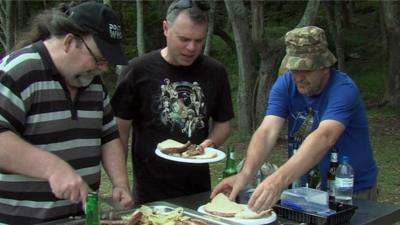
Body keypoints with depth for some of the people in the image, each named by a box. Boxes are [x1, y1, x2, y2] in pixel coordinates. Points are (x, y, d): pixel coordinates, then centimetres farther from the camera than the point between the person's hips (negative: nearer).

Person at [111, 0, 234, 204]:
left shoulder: (215, 72, -2)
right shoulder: (139, 70, -11)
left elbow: (222, 124, 8)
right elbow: (121, 130, -5)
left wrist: (211, 142, -12)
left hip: (199, 190, 3)